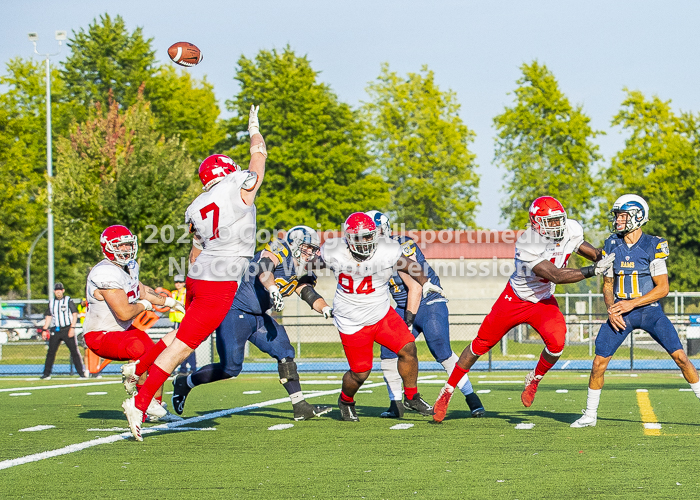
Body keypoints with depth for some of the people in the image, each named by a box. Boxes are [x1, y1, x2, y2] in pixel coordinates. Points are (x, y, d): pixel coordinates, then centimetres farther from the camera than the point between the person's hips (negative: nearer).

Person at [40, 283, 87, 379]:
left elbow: (75, 314, -4)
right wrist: (44, 330, 10)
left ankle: (82, 372, -3)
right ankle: (47, 374, 7)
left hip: (67, 329, -4)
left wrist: (72, 328, -14)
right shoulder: (51, 302, 13)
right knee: (51, 352, 1)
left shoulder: (68, 300, 0)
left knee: (74, 351, -6)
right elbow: (48, 317, 19)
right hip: (55, 330, 4)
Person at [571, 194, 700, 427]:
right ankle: (590, 415, 11)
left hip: (650, 310, -3)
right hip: (621, 313, 3)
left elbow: (662, 288, -11)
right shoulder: (612, 245, 3)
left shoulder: (653, 246, -10)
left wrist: (632, 303, -19)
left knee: (680, 356, -10)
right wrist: (611, 309, -7)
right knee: (599, 362, -4)